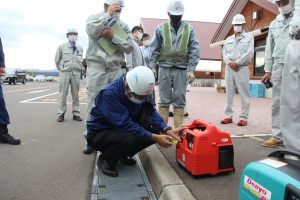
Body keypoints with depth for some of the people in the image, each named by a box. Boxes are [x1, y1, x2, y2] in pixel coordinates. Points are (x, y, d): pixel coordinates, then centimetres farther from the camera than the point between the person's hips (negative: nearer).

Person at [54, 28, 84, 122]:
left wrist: (81, 69, 9)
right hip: (65, 73, -2)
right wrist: (62, 70, 7)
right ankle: (61, 114, 5)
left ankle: (76, 113, 10)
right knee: (63, 93, -1)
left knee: (76, 94, 4)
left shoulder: (80, 48, 11)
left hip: (76, 73, 2)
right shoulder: (62, 47, 6)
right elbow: (57, 60, 10)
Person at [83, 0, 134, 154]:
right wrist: (108, 14, -9)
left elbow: (129, 47, 3)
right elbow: (92, 32, -14)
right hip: (96, 67, -2)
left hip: (116, 69, 3)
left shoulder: (123, 26, 14)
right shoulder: (94, 18, 10)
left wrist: (113, 37, -9)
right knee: (94, 103, -5)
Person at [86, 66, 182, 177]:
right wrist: (154, 137, -34)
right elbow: (124, 125, -34)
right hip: (100, 133, -6)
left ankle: (124, 155, 9)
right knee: (128, 139, -36)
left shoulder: (142, 90, -9)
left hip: (122, 129, 6)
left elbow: (151, 112, -10)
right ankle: (105, 159, -4)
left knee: (154, 132, -13)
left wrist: (167, 130, -27)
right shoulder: (110, 94, -31)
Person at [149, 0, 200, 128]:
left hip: (181, 69, 0)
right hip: (164, 68, 0)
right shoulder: (161, 28, 7)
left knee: (179, 100, 3)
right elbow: (154, 49, 6)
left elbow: (194, 50, 2)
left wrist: (191, 69, -6)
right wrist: (152, 66, -2)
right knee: (164, 100, 4)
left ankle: (179, 129, 10)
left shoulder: (189, 29, 6)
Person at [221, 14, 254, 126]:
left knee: (244, 94, -4)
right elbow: (224, 53, 10)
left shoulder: (249, 38, 7)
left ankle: (243, 118, 0)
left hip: (242, 68, -4)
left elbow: (249, 54, -5)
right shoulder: (228, 39, 20)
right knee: (229, 93, 4)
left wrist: (237, 63, -12)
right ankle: (228, 116, 10)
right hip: (229, 68, 4)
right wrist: (230, 63, -9)